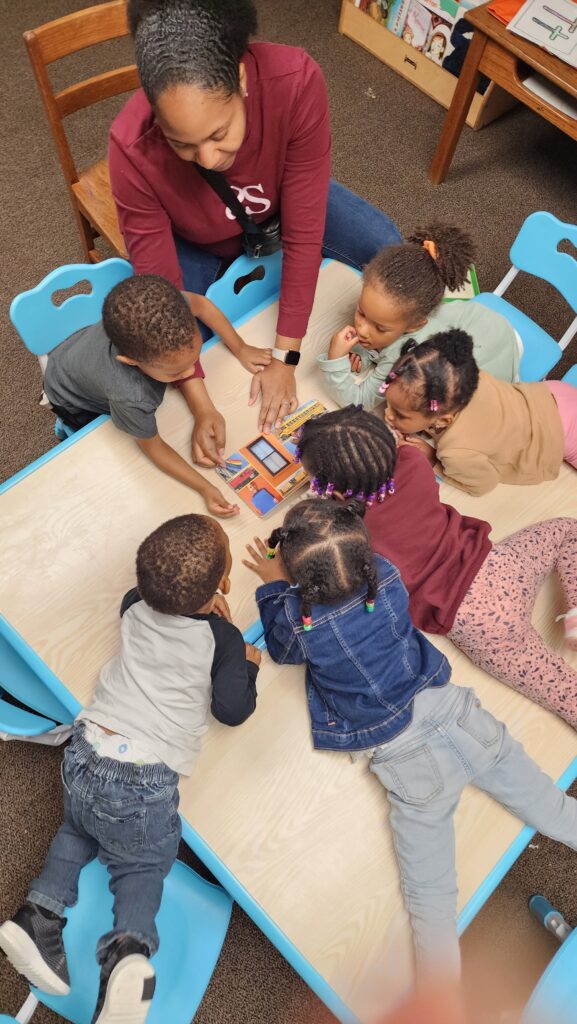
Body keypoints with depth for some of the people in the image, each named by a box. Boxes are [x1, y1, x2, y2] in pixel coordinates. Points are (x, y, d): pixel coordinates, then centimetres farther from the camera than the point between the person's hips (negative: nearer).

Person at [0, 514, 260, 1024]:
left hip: (85, 752, 4)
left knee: (77, 831, 34)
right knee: (142, 866, 21)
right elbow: (232, 710, -7)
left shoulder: (135, 606, 0)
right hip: (144, 781, -4)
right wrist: (248, 665, 9)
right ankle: (130, 948, -2)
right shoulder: (224, 637, -11)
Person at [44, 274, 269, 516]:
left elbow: (199, 303, -16)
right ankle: (69, 425, 29)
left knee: (182, 352, -15)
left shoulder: (160, 307, -42)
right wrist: (205, 488, -32)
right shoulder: (129, 396, -51)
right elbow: (152, 446, -30)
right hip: (75, 402, -4)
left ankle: (203, 408, 9)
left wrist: (240, 348, -14)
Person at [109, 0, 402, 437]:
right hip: (193, 240, -1)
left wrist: (284, 356, -29)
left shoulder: (296, 82, -38)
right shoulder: (133, 150, -38)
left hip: (277, 201, 2)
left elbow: (304, 232, -31)